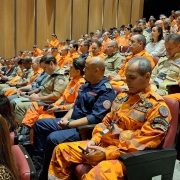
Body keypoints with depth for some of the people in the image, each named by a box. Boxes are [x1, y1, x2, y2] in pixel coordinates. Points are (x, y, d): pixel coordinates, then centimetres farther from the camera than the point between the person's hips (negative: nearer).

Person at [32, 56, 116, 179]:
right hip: (71, 121, 10)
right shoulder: (86, 86, 12)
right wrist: (65, 119, -3)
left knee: (52, 138, -28)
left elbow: (95, 118, -24)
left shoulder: (106, 91, -16)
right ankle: (37, 160, 15)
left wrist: (69, 124, -21)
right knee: (39, 124, 10)